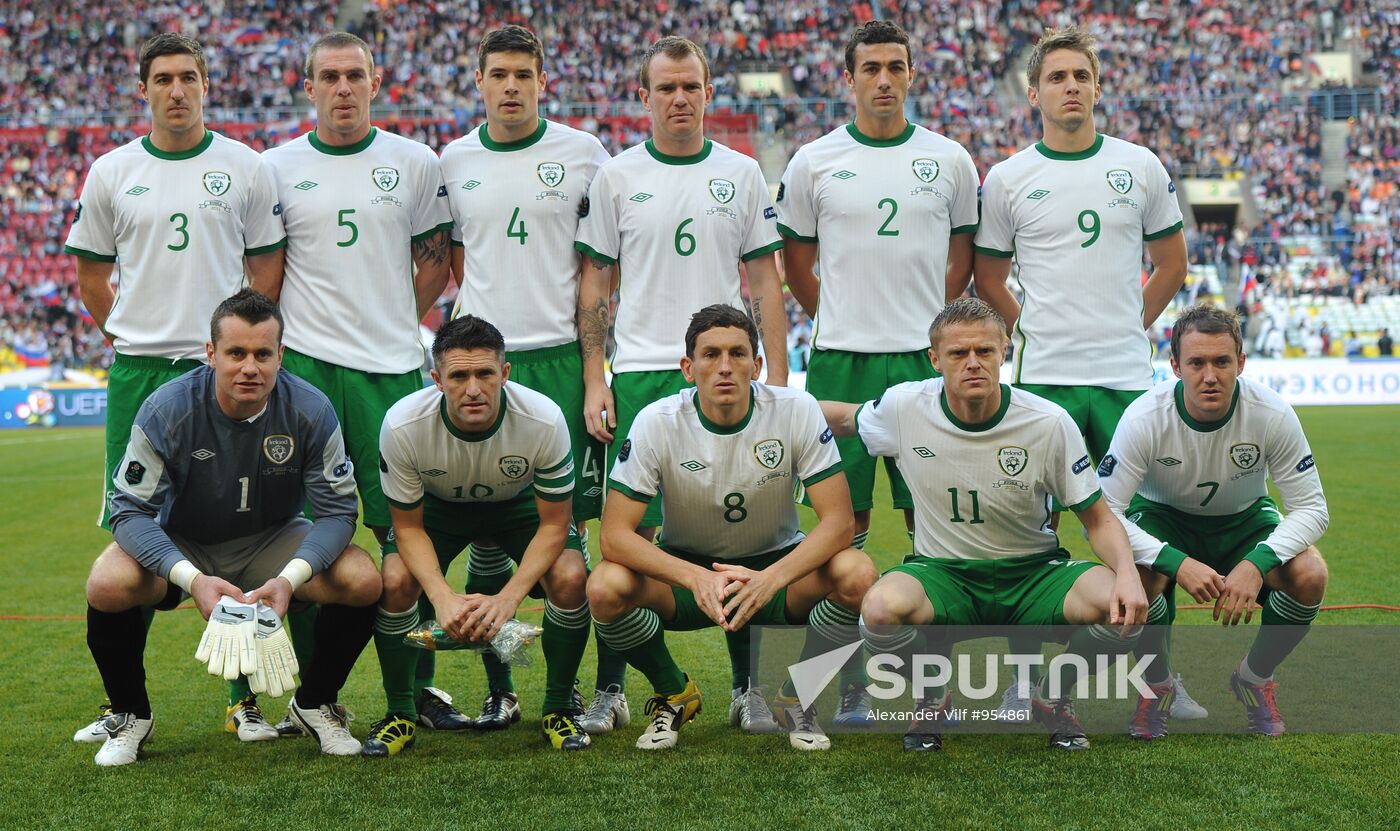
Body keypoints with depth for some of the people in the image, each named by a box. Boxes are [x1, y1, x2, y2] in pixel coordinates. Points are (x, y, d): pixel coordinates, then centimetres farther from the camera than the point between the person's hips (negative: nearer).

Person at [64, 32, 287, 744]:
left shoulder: (245, 168, 4)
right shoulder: (112, 173, 8)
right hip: (136, 371, 2)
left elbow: (268, 267, 7)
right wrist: (130, 337, 9)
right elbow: (90, 272, 16)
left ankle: (247, 698, 11)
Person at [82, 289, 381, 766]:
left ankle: (315, 704, 3)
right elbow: (130, 511, -22)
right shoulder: (166, 410, -23)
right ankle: (130, 715, -2)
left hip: (274, 542, 1)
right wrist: (192, 579, -39)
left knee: (362, 580, -25)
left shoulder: (310, 410, -19)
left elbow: (338, 510, -16)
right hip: (181, 546, -1)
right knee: (108, 584, -31)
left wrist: (291, 577, -35)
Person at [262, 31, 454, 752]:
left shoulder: (415, 164, 8)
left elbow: (434, 263, 13)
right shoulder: (278, 168, 7)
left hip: (392, 368, 1)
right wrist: (273, 348, 4)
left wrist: (392, 328, 9)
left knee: (404, 532, 2)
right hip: (306, 366, -1)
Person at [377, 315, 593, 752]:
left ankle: (560, 708, -3)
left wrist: (507, 598, -34)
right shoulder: (402, 425, -32)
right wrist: (443, 598, -35)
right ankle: (399, 712, -3)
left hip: (519, 501, 0)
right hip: (438, 505, 1)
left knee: (570, 577, -26)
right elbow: (408, 527, -18)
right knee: (395, 581, -26)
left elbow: (554, 524, -21)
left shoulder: (544, 419, -33)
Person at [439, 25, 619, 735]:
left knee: (567, 525, -4)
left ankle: (606, 686, 6)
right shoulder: (455, 162, 11)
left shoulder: (582, 155, 2)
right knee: (484, 530, 4)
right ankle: (498, 690, 14)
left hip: (561, 361, -3)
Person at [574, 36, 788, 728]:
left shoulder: (741, 173, 9)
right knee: (629, 530, 0)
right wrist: (594, 380, 0)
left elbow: (765, 280, 9)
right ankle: (610, 684, 11)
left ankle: (749, 685, 11)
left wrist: (777, 378, 2)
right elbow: (595, 283, 8)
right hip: (639, 375, 0)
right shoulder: (616, 177, 7)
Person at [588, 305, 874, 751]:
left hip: (776, 567, 0)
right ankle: (674, 694, 2)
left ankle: (795, 697, 0)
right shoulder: (657, 422, -17)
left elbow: (838, 520, -20)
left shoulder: (796, 410, -17)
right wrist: (697, 579, -36)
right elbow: (614, 534, -20)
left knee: (857, 574, -30)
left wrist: (769, 580, -37)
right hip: (684, 568, 0)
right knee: (606, 588, -30)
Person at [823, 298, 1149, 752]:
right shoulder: (904, 408, -8)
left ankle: (1051, 697, 6)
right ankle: (933, 698, 2)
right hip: (942, 574, 0)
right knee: (881, 608, -35)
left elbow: (1099, 518, -4)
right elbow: (844, 418, 16)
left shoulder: (1049, 422, -11)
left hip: (1033, 574, 0)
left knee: (1122, 608, -30)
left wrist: (1127, 573, -22)